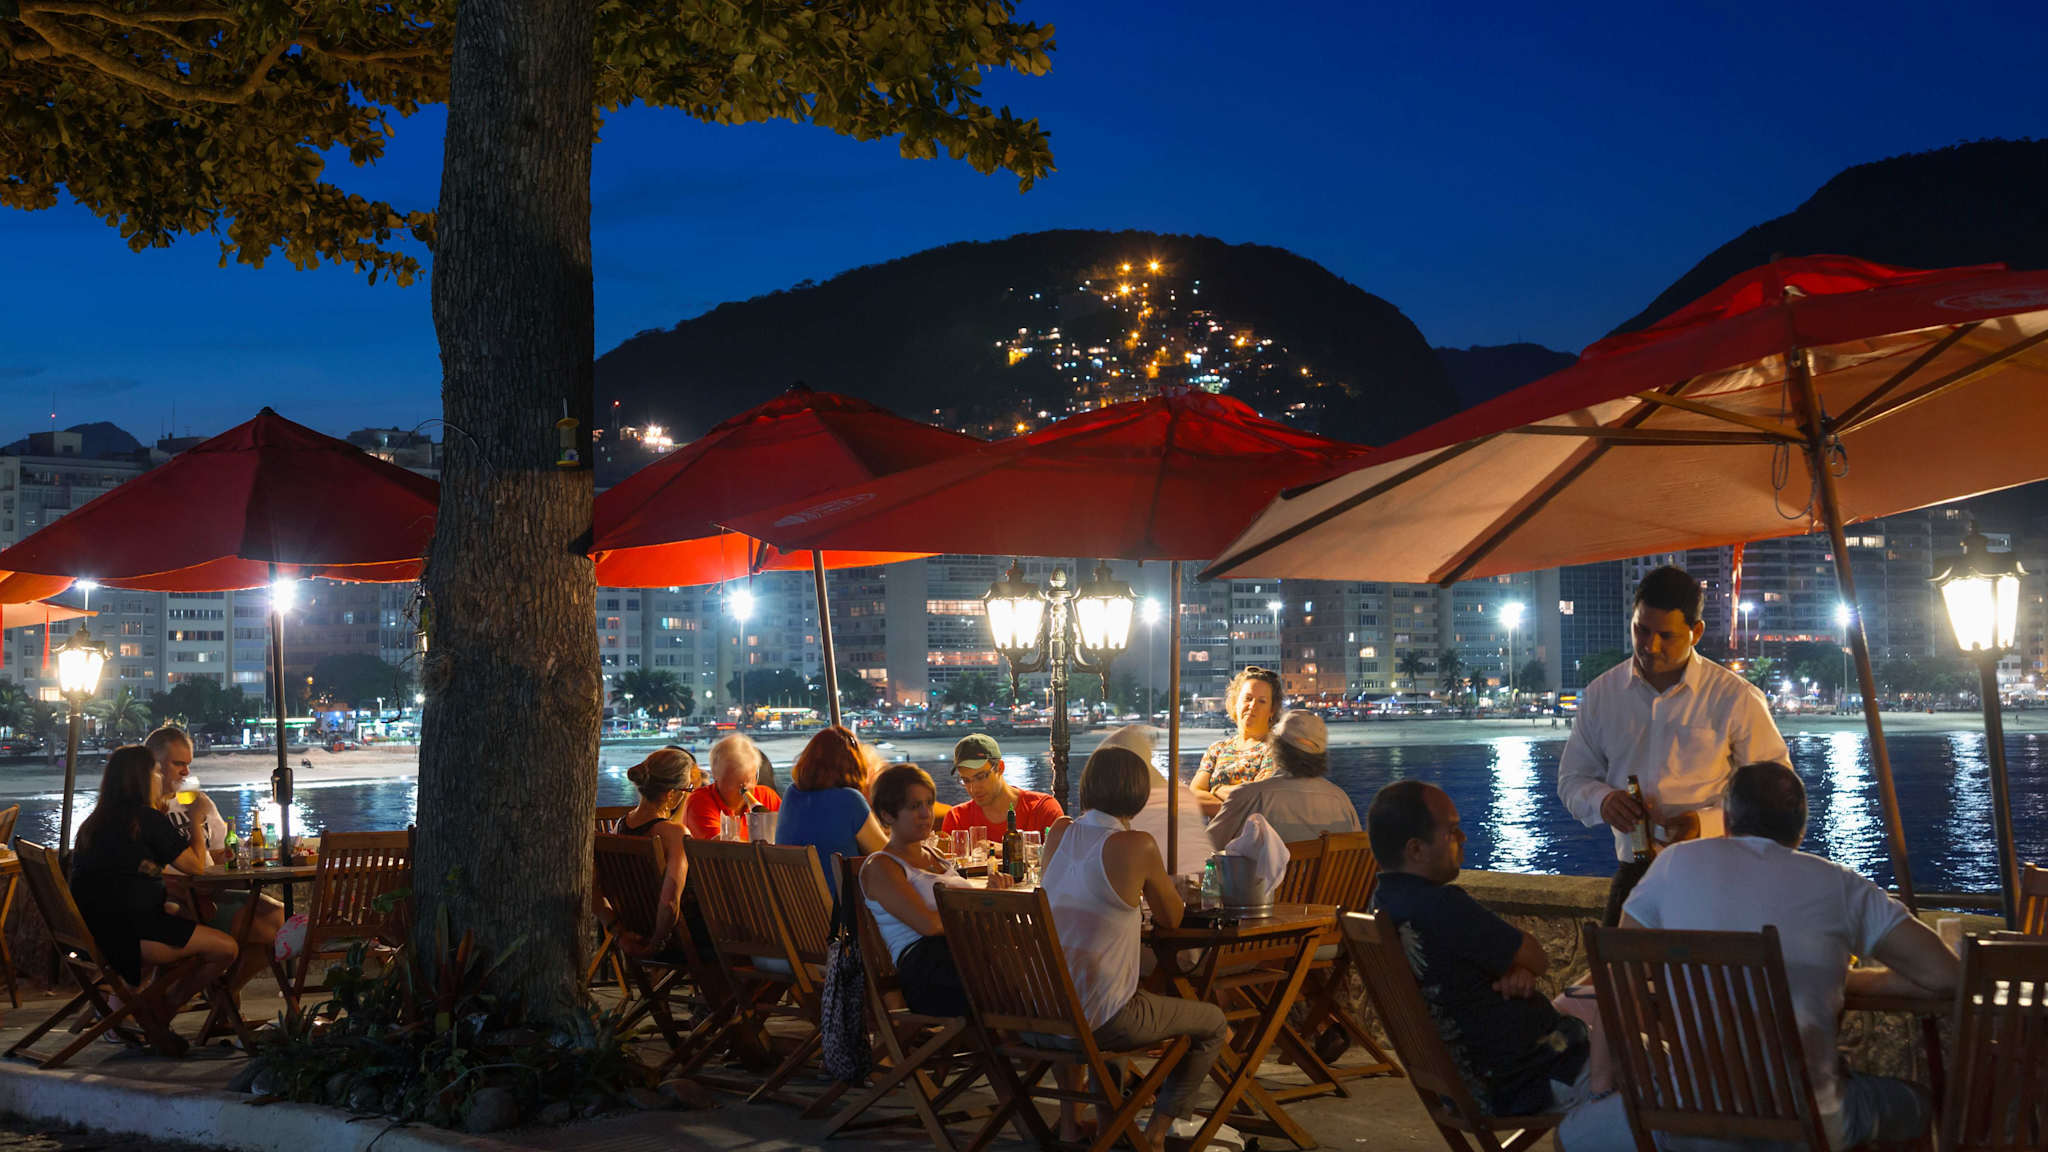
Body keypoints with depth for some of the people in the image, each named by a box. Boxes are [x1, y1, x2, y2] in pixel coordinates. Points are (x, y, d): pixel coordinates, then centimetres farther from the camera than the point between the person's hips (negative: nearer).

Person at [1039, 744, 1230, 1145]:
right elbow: (1172, 918, 1)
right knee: (1213, 1023, 16)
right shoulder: (1136, 846, -14)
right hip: (1103, 1019, -6)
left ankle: (1069, 1119, 38)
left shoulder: (1059, 833, 4)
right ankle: (1157, 1131, 19)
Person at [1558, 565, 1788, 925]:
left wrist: (1707, 823, -15)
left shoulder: (1735, 698, 0)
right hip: (1634, 872, 2)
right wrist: (1603, 801, -6)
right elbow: (1572, 779, 17)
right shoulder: (1601, 695, 9)